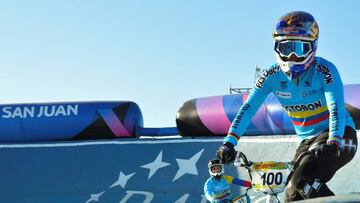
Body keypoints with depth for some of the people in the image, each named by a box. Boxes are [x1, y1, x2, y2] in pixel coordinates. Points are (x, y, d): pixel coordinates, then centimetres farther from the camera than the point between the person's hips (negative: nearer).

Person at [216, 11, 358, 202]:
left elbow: (336, 108, -29)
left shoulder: (324, 70, -19)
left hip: (338, 136, -6)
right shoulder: (272, 76, -6)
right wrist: (229, 142, -24)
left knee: (303, 180, -28)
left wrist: (333, 141, -46)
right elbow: (248, 108, -13)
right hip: (308, 141, 6)